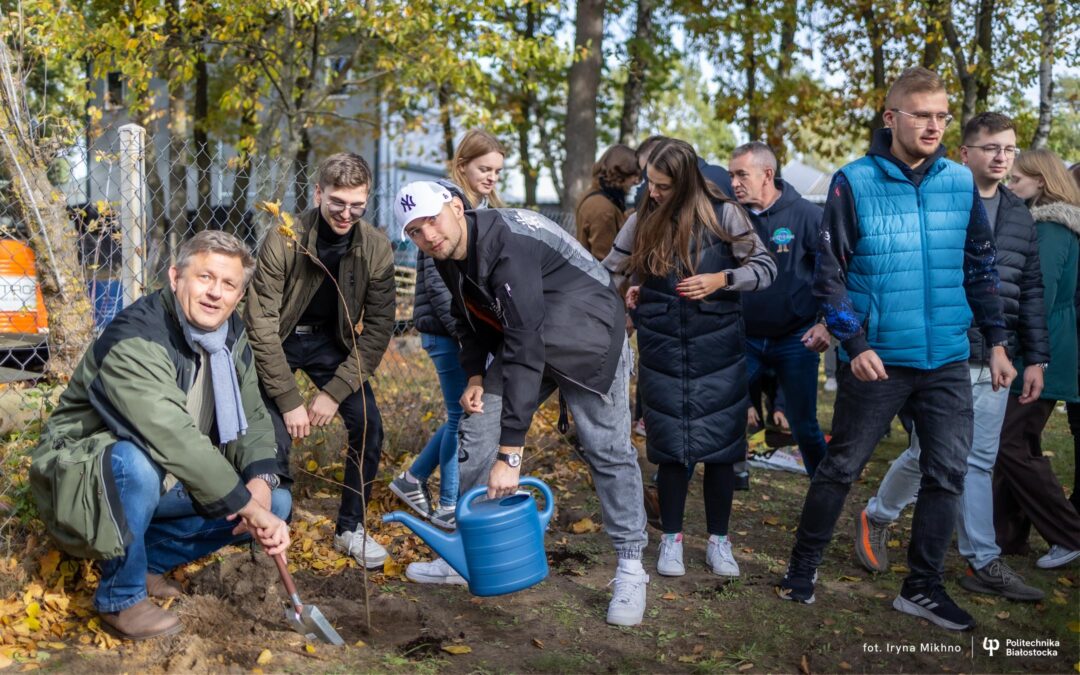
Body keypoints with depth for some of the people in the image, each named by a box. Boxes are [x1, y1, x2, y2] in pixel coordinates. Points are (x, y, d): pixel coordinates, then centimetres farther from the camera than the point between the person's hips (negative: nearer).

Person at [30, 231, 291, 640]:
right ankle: (120, 599, -15)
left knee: (277, 502, -4)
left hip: (165, 483, 7)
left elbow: (251, 420, -1)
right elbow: (175, 440, -38)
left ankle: (147, 558, 9)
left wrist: (262, 481, -22)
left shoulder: (232, 336, -3)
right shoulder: (135, 341, -29)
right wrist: (250, 507, -36)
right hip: (85, 480, -7)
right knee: (136, 463, -40)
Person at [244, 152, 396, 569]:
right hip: (277, 342, -3)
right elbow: (262, 325, -23)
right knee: (276, 437, -15)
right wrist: (289, 401, -23)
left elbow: (378, 328, -13)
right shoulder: (284, 240, -26)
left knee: (368, 428, -7)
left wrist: (334, 392, -19)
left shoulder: (376, 249, -17)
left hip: (330, 341, 3)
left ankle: (350, 528, 12)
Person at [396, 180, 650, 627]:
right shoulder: (448, 256, -7)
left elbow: (526, 349, -38)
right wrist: (476, 377, -5)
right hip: (524, 339, 8)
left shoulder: (508, 246, -34)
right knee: (476, 432, 3)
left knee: (607, 449, -8)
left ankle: (630, 570, 7)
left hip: (586, 337, -8)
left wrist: (510, 453, -38)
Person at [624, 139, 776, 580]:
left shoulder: (720, 213, -7)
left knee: (718, 446, 3)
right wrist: (636, 291, 2)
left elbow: (765, 268, -3)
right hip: (662, 349, 2)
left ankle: (718, 540, 18)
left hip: (715, 349, -2)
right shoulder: (646, 219, 4)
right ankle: (671, 539, 20)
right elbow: (627, 270, 22)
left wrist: (720, 280, -17)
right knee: (671, 447, 6)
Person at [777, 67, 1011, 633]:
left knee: (947, 473, 7)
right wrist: (855, 344, -14)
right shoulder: (855, 182, -7)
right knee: (841, 468, 6)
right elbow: (829, 273, -6)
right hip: (877, 358, -4)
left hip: (948, 360, 4)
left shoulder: (961, 183, 5)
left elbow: (981, 267, 12)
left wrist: (996, 341, 10)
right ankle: (803, 566, 24)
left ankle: (923, 587, 22)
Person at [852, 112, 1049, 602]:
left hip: (994, 364, 6)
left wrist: (1035, 358, 12)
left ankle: (983, 564, 16)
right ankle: (876, 518, 25)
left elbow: (1031, 293, 16)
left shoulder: (1019, 217, 13)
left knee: (979, 464, 10)